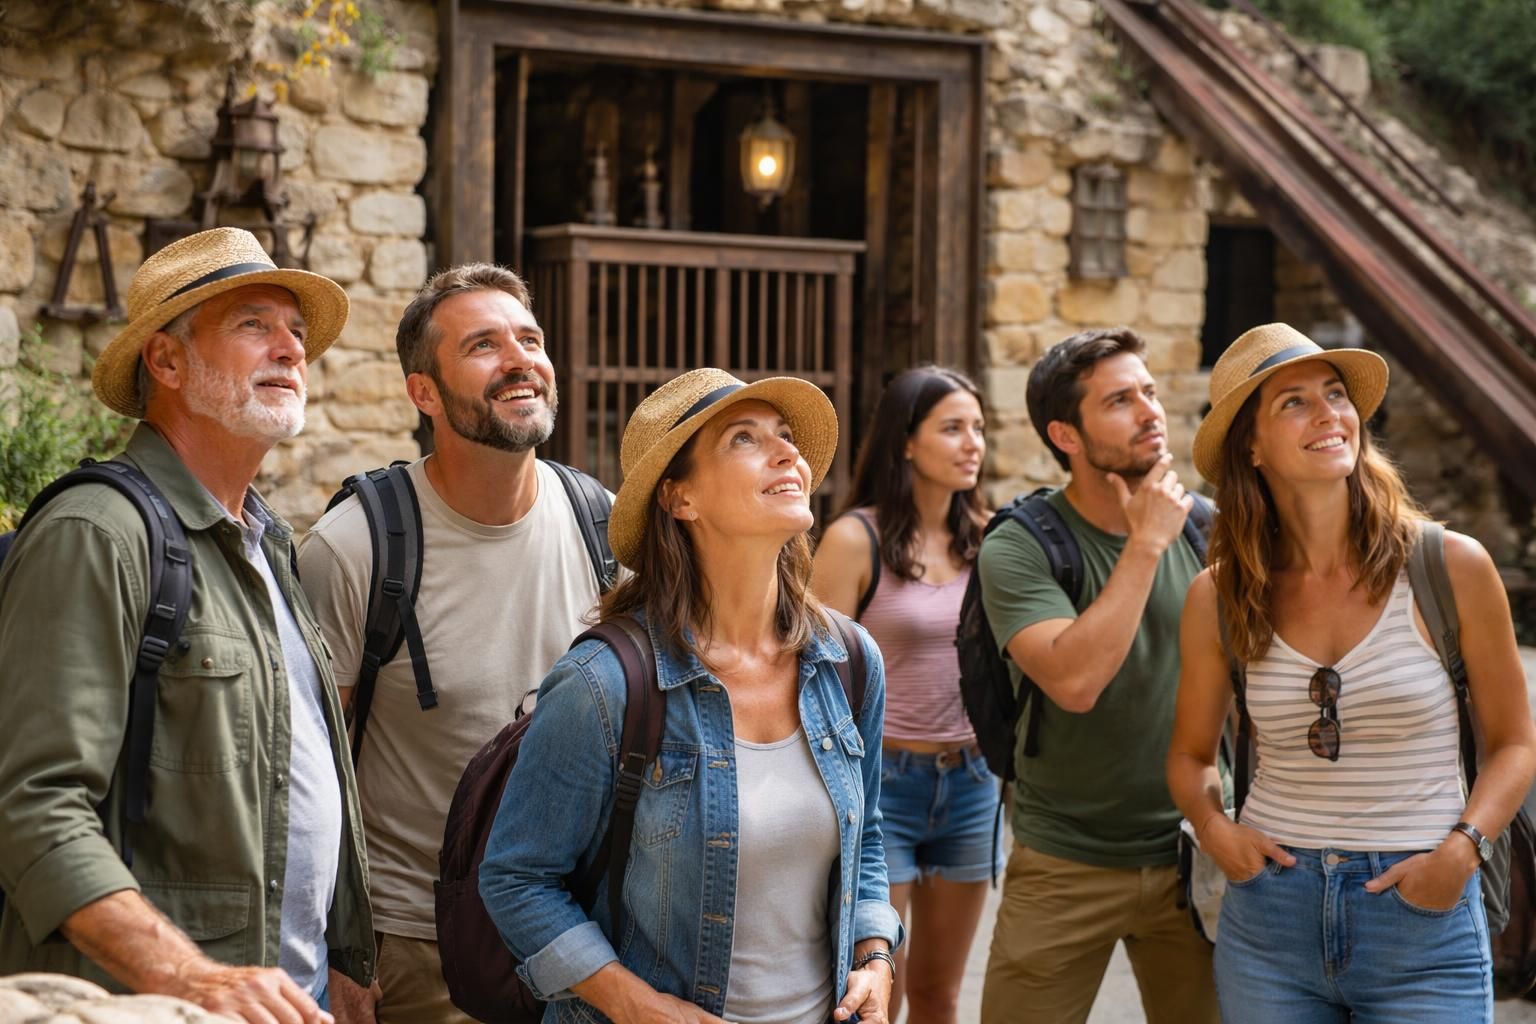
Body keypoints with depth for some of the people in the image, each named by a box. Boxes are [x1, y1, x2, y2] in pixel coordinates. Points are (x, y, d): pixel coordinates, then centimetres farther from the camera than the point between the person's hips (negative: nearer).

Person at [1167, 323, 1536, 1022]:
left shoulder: (1452, 567, -6)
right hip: (1270, 913, 2)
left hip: (1424, 922, -2)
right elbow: (1190, 753, 14)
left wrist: (1463, 846, -13)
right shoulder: (1217, 598, 0)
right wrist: (1213, 828, -5)